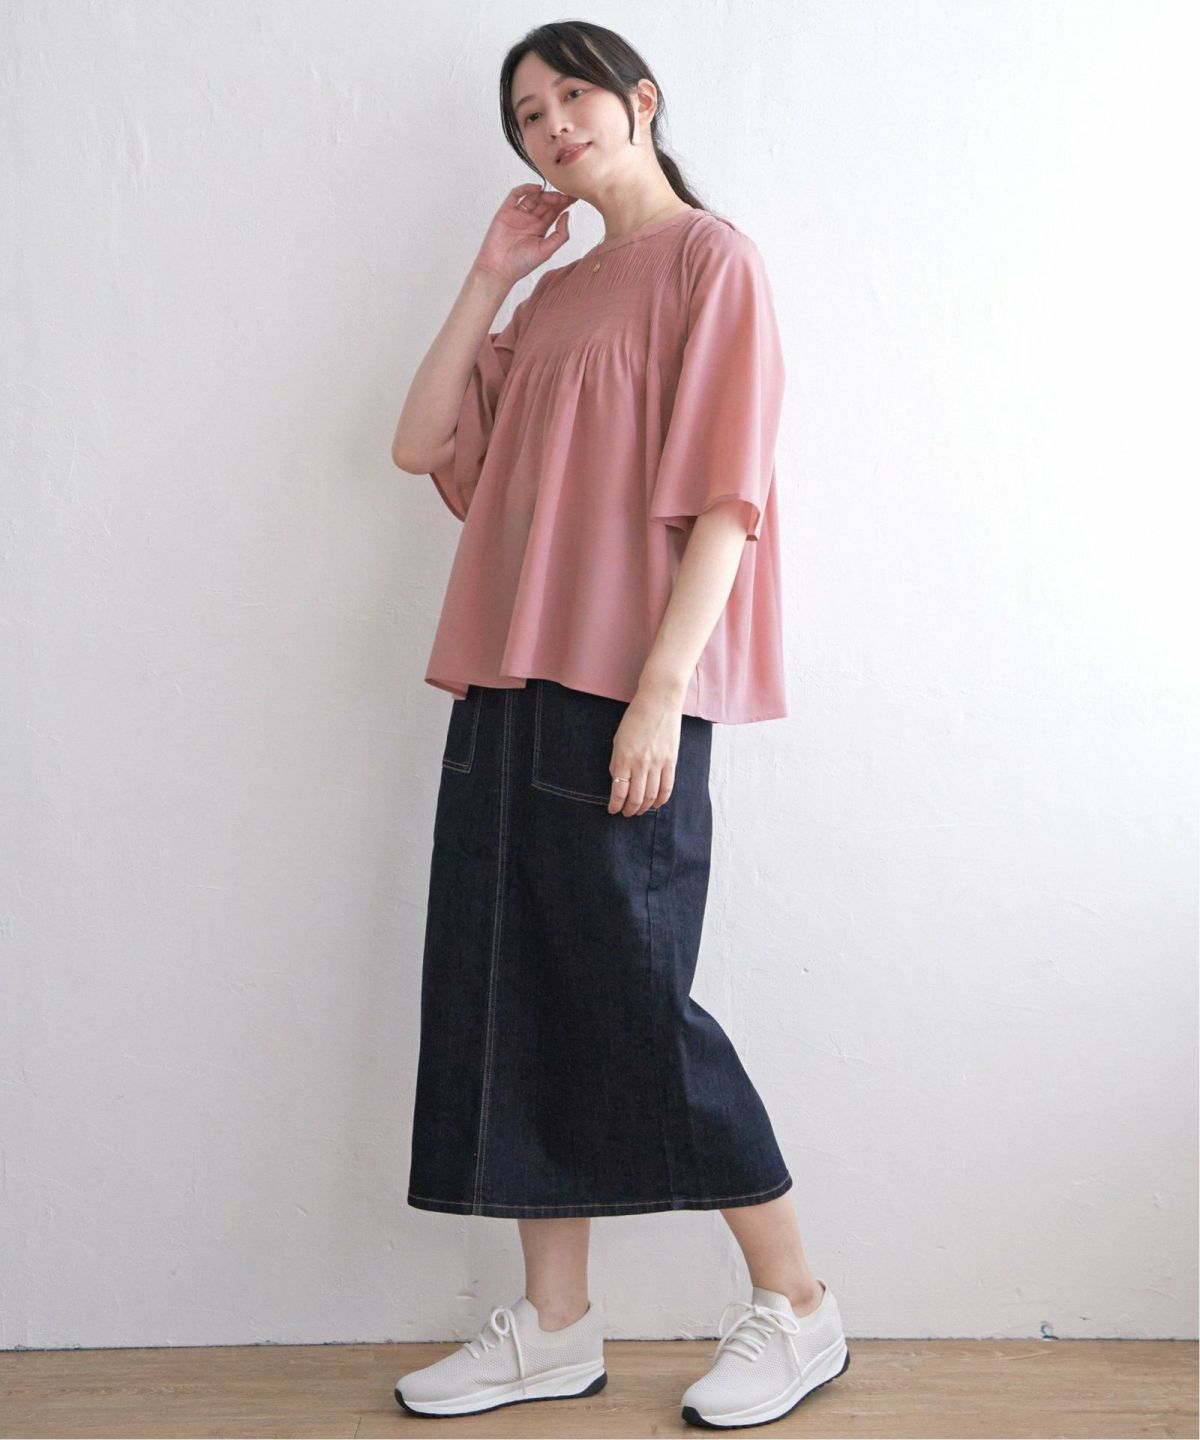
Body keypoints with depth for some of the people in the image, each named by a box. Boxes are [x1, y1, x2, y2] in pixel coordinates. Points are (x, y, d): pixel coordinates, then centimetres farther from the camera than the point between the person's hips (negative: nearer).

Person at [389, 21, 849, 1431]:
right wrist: (489, 278, 12)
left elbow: (725, 495, -11)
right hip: (506, 686, 8)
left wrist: (662, 690, -19)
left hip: (623, 693, -8)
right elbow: (421, 443, 14)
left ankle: (798, 1308, 12)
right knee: (508, 998, 7)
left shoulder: (710, 258, -1)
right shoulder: (551, 300, 22)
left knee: (629, 1001, -5)